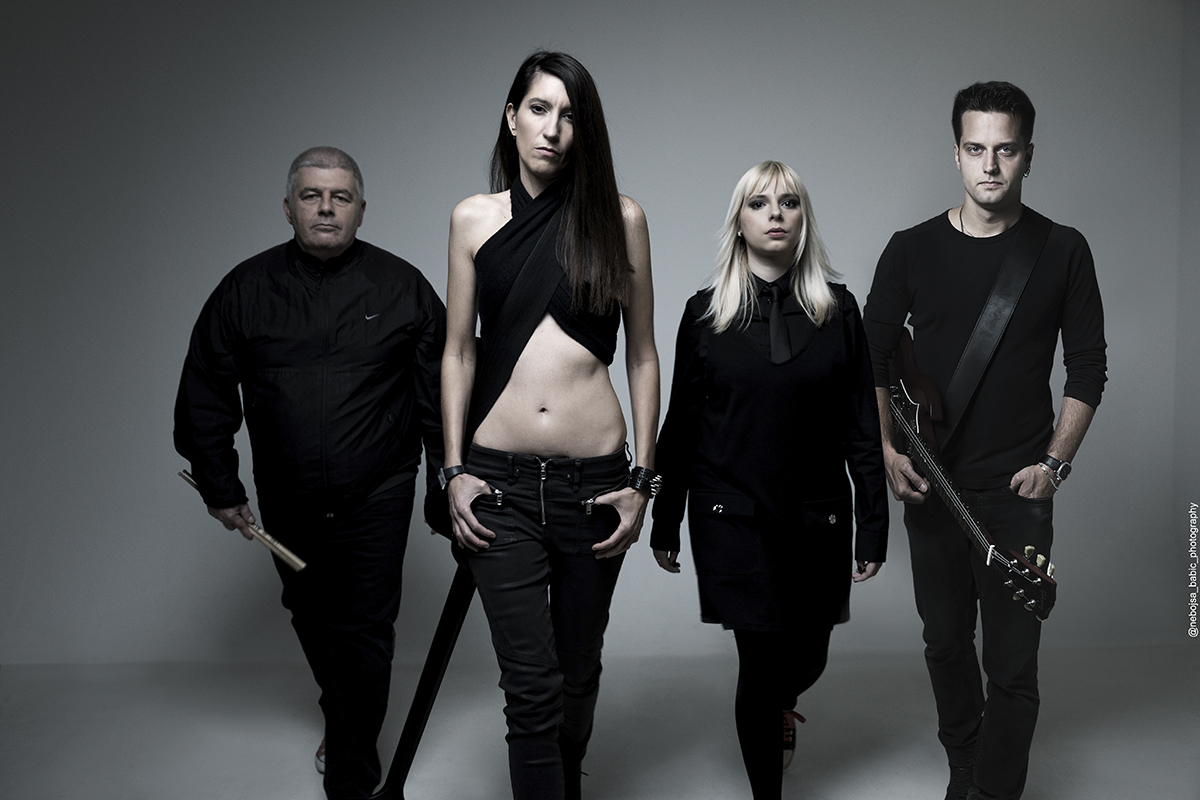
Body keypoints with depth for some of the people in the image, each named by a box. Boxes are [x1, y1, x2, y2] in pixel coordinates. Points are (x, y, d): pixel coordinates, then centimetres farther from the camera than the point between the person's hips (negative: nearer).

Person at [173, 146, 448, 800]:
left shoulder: (402, 287, -6)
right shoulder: (245, 288, -1)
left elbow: (441, 399, -2)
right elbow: (204, 396, 6)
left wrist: (444, 493, -2)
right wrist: (220, 487, 5)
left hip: (375, 499, -3)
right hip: (286, 503, 3)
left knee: (364, 631, 0)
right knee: (310, 615, 19)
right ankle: (343, 716, 46)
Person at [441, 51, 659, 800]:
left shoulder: (619, 218, 0)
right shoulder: (475, 219, 4)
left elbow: (643, 357, 3)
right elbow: (459, 352, 8)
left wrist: (642, 480, 0)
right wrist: (455, 470, 1)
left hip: (594, 479, 0)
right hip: (500, 481, 0)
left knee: (578, 672, 15)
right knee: (530, 685, -2)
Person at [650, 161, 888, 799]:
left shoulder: (837, 309, 2)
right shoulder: (705, 312, 1)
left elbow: (861, 424, 2)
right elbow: (680, 426, 4)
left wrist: (874, 522, -2)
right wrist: (665, 521, 6)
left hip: (816, 516, 2)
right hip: (732, 514, -1)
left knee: (809, 653, 12)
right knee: (759, 657, 0)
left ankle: (777, 706, 49)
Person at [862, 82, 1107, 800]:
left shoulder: (1063, 252, 0)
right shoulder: (913, 250, 2)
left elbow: (1088, 370, 4)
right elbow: (873, 358, 6)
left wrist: (1056, 461, -5)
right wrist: (887, 450, -6)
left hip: (1018, 491, -2)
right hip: (930, 487, 2)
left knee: (1013, 664, -3)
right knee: (946, 642, 16)